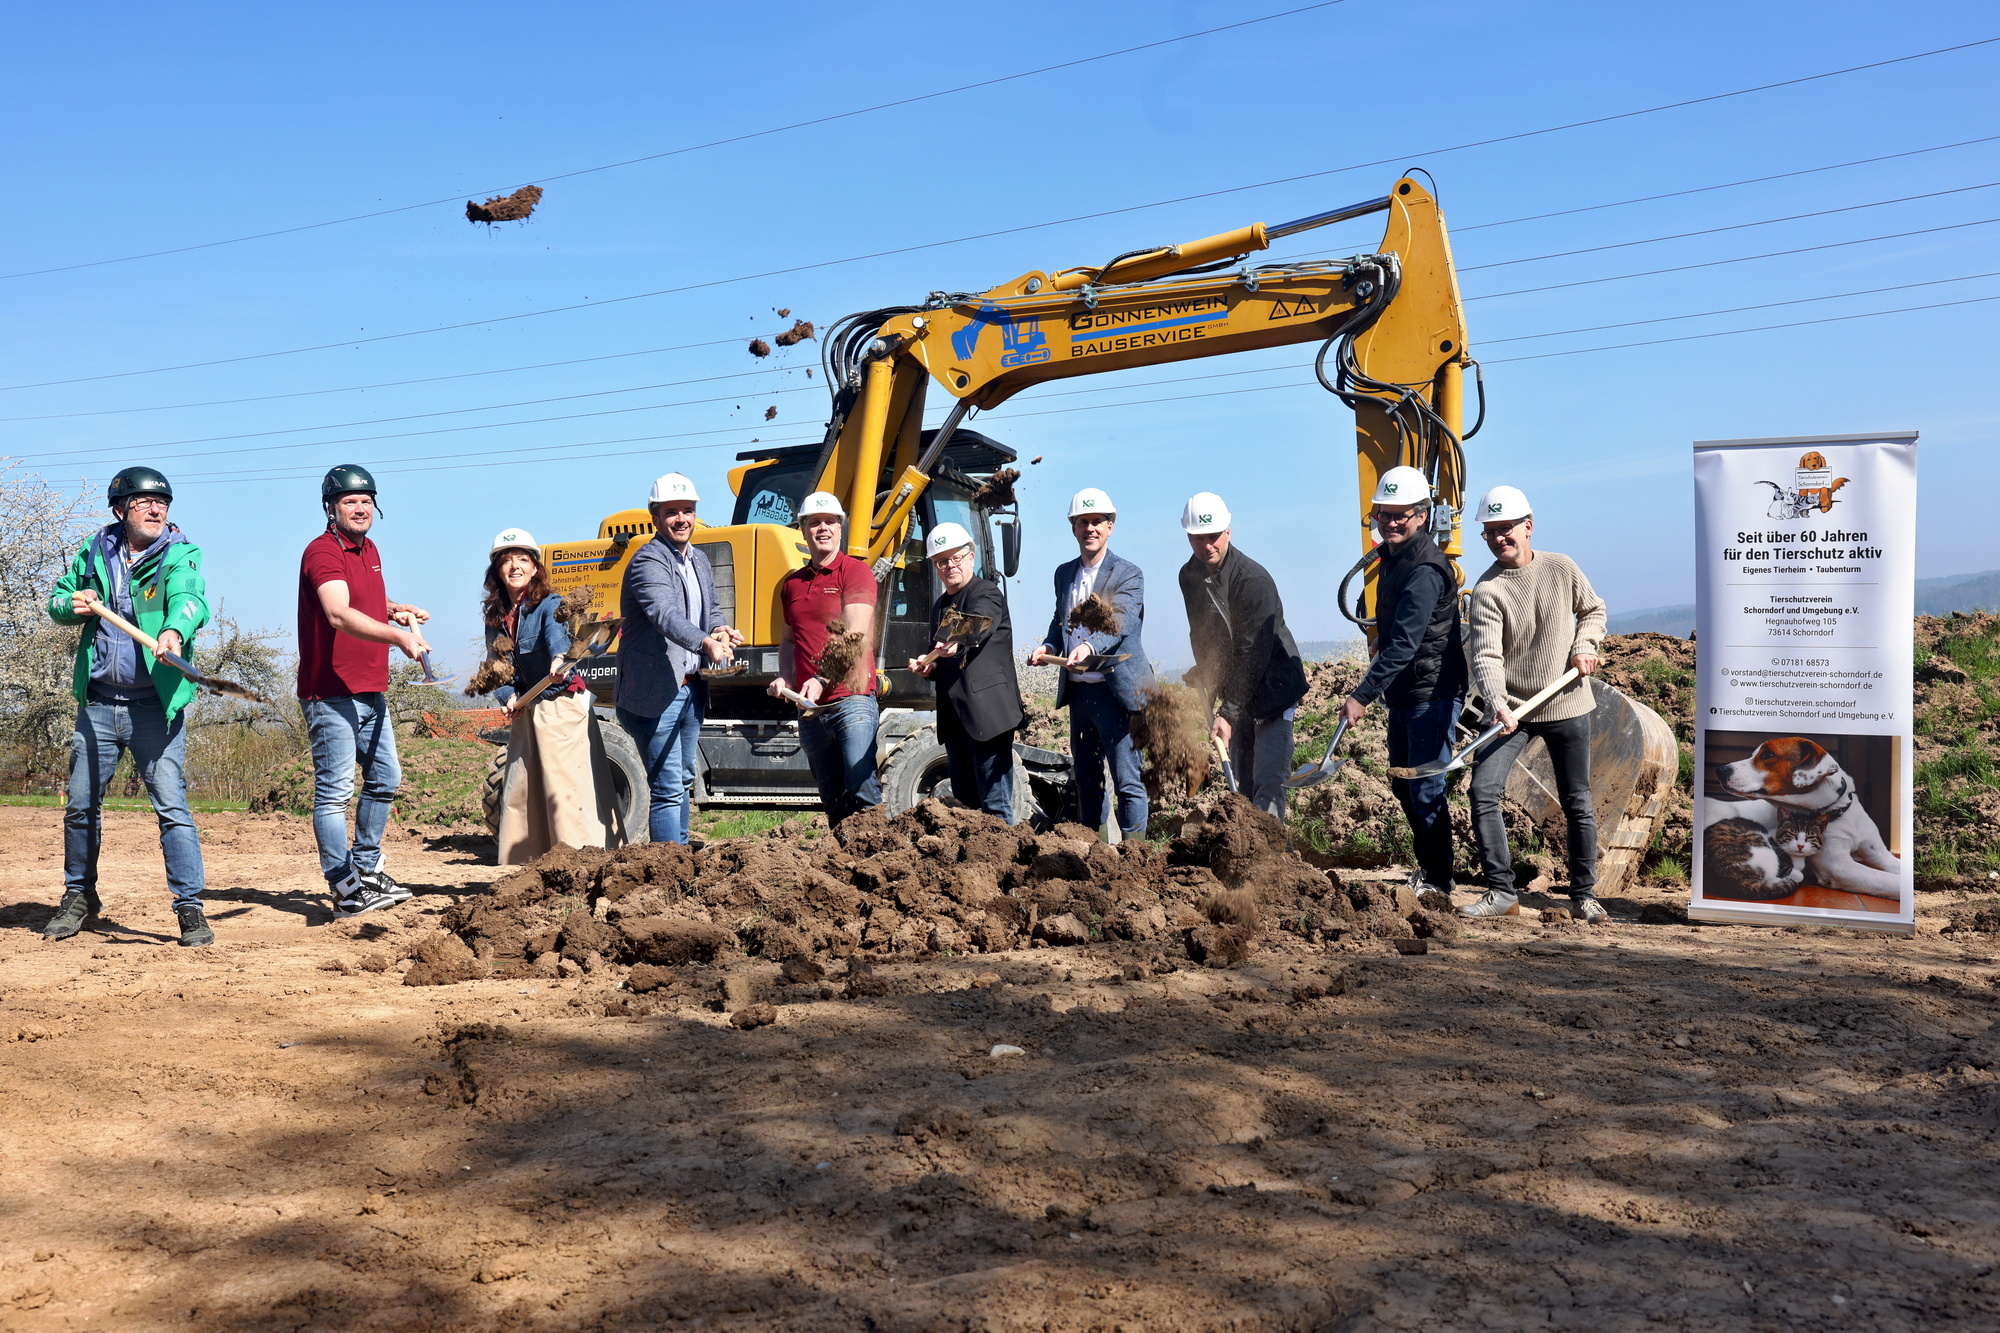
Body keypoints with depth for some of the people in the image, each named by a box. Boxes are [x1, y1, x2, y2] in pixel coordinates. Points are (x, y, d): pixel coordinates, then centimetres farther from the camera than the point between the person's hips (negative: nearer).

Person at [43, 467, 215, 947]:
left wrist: (175, 630, -46)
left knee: (172, 807, -9)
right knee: (81, 805, 14)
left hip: (156, 706, -4)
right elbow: (56, 598, 18)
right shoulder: (96, 552, 9)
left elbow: (189, 597, -24)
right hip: (97, 704, 4)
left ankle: (190, 908, -3)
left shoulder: (180, 555, -4)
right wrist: (73, 604, -6)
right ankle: (79, 896, 33)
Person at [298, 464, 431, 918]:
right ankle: (345, 891, -3)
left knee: (385, 779, 17)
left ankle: (366, 868, 31)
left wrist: (397, 610, 12)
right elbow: (340, 615, -30)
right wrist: (396, 636, -42)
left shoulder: (369, 550, 15)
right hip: (331, 693, -10)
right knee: (334, 790, -5)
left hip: (371, 692, 10)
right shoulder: (322, 552, -13)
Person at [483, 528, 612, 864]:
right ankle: (525, 866, 20)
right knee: (518, 791, 10)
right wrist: (510, 696, -9)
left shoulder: (549, 605, -11)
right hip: (525, 710, 7)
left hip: (561, 706, -7)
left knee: (566, 787, -11)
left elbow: (557, 634, -33)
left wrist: (559, 658, -54)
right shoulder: (496, 617, 7)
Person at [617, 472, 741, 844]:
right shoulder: (648, 561, -16)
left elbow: (710, 610, 19)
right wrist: (706, 642, -49)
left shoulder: (699, 560, 12)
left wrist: (719, 629, -6)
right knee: (667, 790, -9)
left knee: (683, 781, 19)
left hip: (691, 689, 9)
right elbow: (665, 615, -32)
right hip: (655, 691, -9)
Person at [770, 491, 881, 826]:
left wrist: (823, 680, -22)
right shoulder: (791, 583, 18)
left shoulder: (856, 571, -2)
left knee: (862, 792, -17)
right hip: (810, 708, 6)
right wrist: (784, 677, 7)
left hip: (851, 699, -6)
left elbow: (856, 637, -12)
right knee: (832, 803, 9)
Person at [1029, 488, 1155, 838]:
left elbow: (1120, 624, -22)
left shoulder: (1128, 574, -7)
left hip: (1115, 691, -6)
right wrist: (1048, 647, 2)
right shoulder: (1064, 573, 13)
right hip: (1078, 691, 7)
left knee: (1127, 782, -6)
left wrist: (1089, 646, -40)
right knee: (1086, 781, 14)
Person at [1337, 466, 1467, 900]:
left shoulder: (1425, 572, -21)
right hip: (1403, 694, 10)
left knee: (1426, 789, -5)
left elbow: (1403, 645, -26)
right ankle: (1427, 866, 33)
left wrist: (1362, 696, -27)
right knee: (1403, 785, 18)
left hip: (1433, 694, -10)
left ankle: (1438, 882, 5)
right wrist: (1375, 690, 21)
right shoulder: (1392, 558, 11)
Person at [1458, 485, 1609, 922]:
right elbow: (1486, 656, -19)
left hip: (1567, 706, 1)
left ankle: (1584, 894, 20)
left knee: (1577, 803, 6)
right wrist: (1498, 703, -35)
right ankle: (1501, 891, -3)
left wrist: (1584, 646, -4)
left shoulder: (1562, 568, -1)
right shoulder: (1487, 591, -9)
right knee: (1483, 792, -12)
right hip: (1510, 709, -1)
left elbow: (1593, 610, 16)